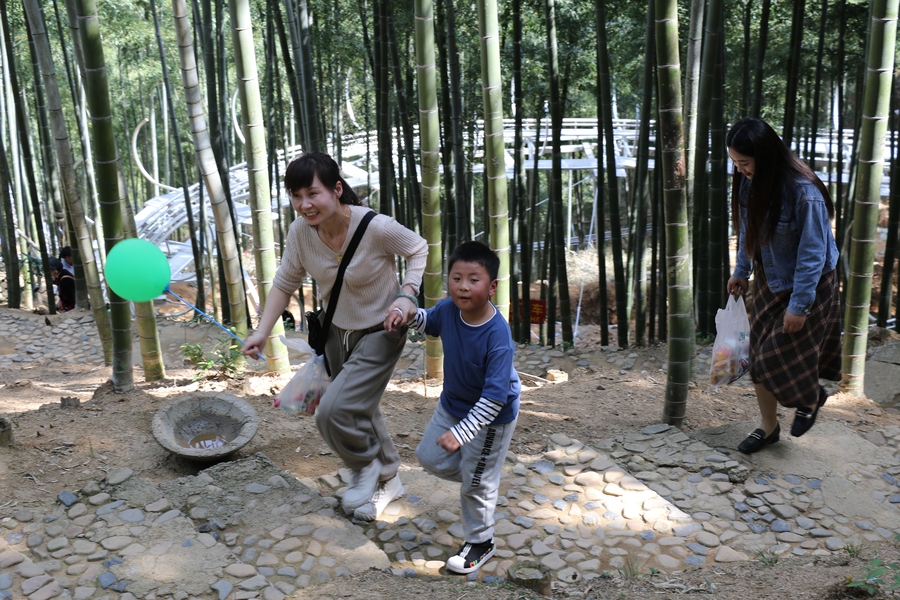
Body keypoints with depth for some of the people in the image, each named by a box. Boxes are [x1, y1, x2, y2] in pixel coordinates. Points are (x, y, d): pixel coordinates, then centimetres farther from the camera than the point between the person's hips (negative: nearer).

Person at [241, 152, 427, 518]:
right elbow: (285, 284, -2)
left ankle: (365, 464, 14)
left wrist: (407, 293, -23)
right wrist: (262, 332, -11)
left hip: (379, 333, -6)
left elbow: (418, 249, -10)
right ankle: (388, 479, 45)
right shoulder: (300, 231, -15)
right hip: (337, 332, 6)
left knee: (333, 412, -18)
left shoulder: (377, 227, -29)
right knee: (360, 412, 20)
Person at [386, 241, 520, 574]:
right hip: (452, 404, 6)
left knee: (477, 484, 10)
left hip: (490, 419, -6)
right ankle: (474, 479, 44)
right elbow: (430, 323, 9)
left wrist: (461, 432, -32)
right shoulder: (448, 309, -18)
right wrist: (408, 315, -12)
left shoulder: (498, 337, -36)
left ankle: (480, 542, 35)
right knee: (430, 457, 19)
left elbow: (494, 398, -33)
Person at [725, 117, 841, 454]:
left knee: (782, 355, -3)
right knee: (759, 355, 8)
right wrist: (741, 271, 12)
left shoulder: (804, 192, -28)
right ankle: (768, 427, 25)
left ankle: (811, 398, 31)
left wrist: (799, 304, -22)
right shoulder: (749, 181, -8)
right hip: (767, 281, 7)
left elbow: (813, 252, -23)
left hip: (805, 284, -6)